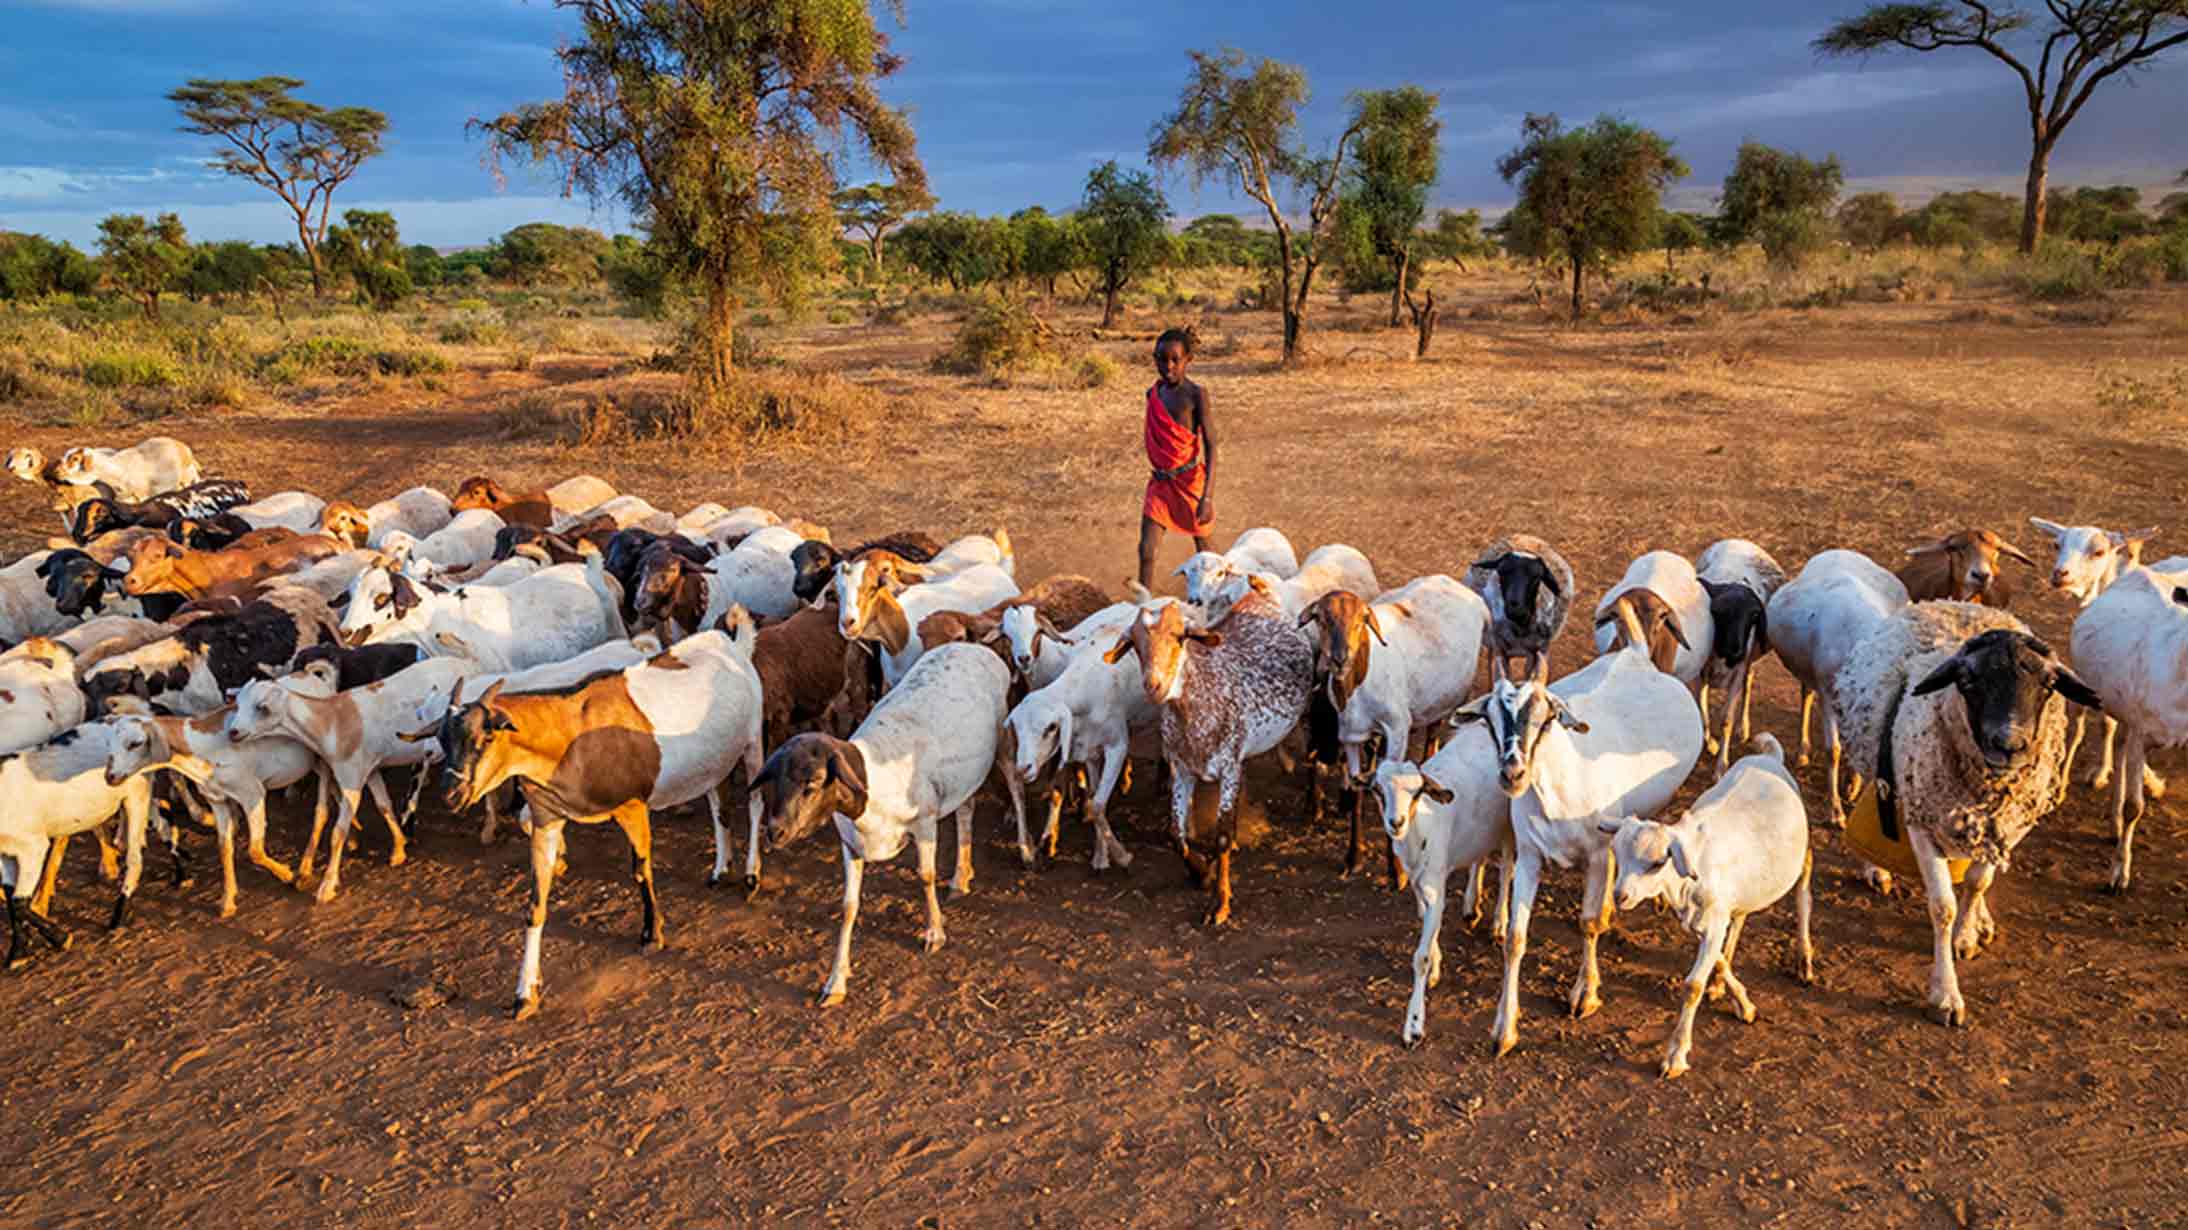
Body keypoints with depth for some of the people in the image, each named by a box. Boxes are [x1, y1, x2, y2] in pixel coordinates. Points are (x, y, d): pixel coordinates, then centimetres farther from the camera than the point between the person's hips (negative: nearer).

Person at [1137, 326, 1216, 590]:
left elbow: (1211, 446, -15)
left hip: (1191, 480, -4)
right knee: (1146, 551, -7)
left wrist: (1207, 497, -22)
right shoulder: (1153, 393, 4)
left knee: (1202, 548, 14)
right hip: (1161, 481, 4)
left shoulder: (1195, 395, -13)